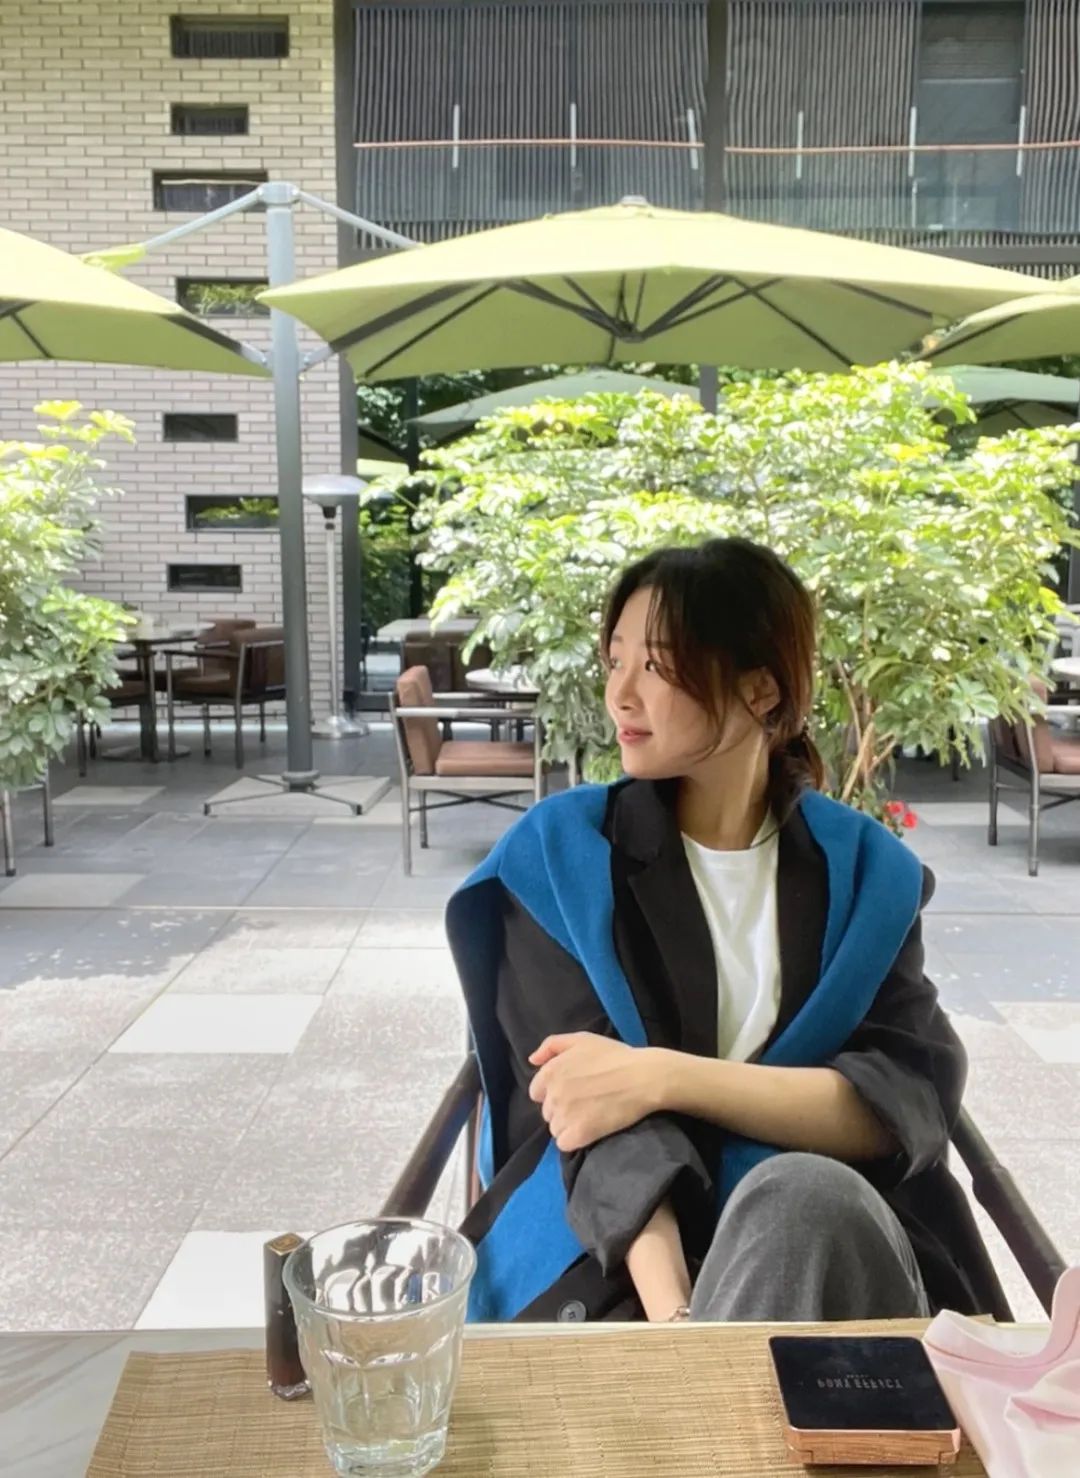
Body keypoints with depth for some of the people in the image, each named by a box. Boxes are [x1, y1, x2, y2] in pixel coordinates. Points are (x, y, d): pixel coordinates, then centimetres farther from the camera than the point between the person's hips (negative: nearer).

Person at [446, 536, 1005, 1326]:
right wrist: (673, 1312, -29)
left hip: (828, 1227, 3)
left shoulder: (866, 867, 5)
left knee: (807, 1194, -33)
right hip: (611, 1247, -3)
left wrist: (668, 1075, -21)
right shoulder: (559, 851, -1)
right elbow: (593, 1103, -12)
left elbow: (907, 1099, -8)